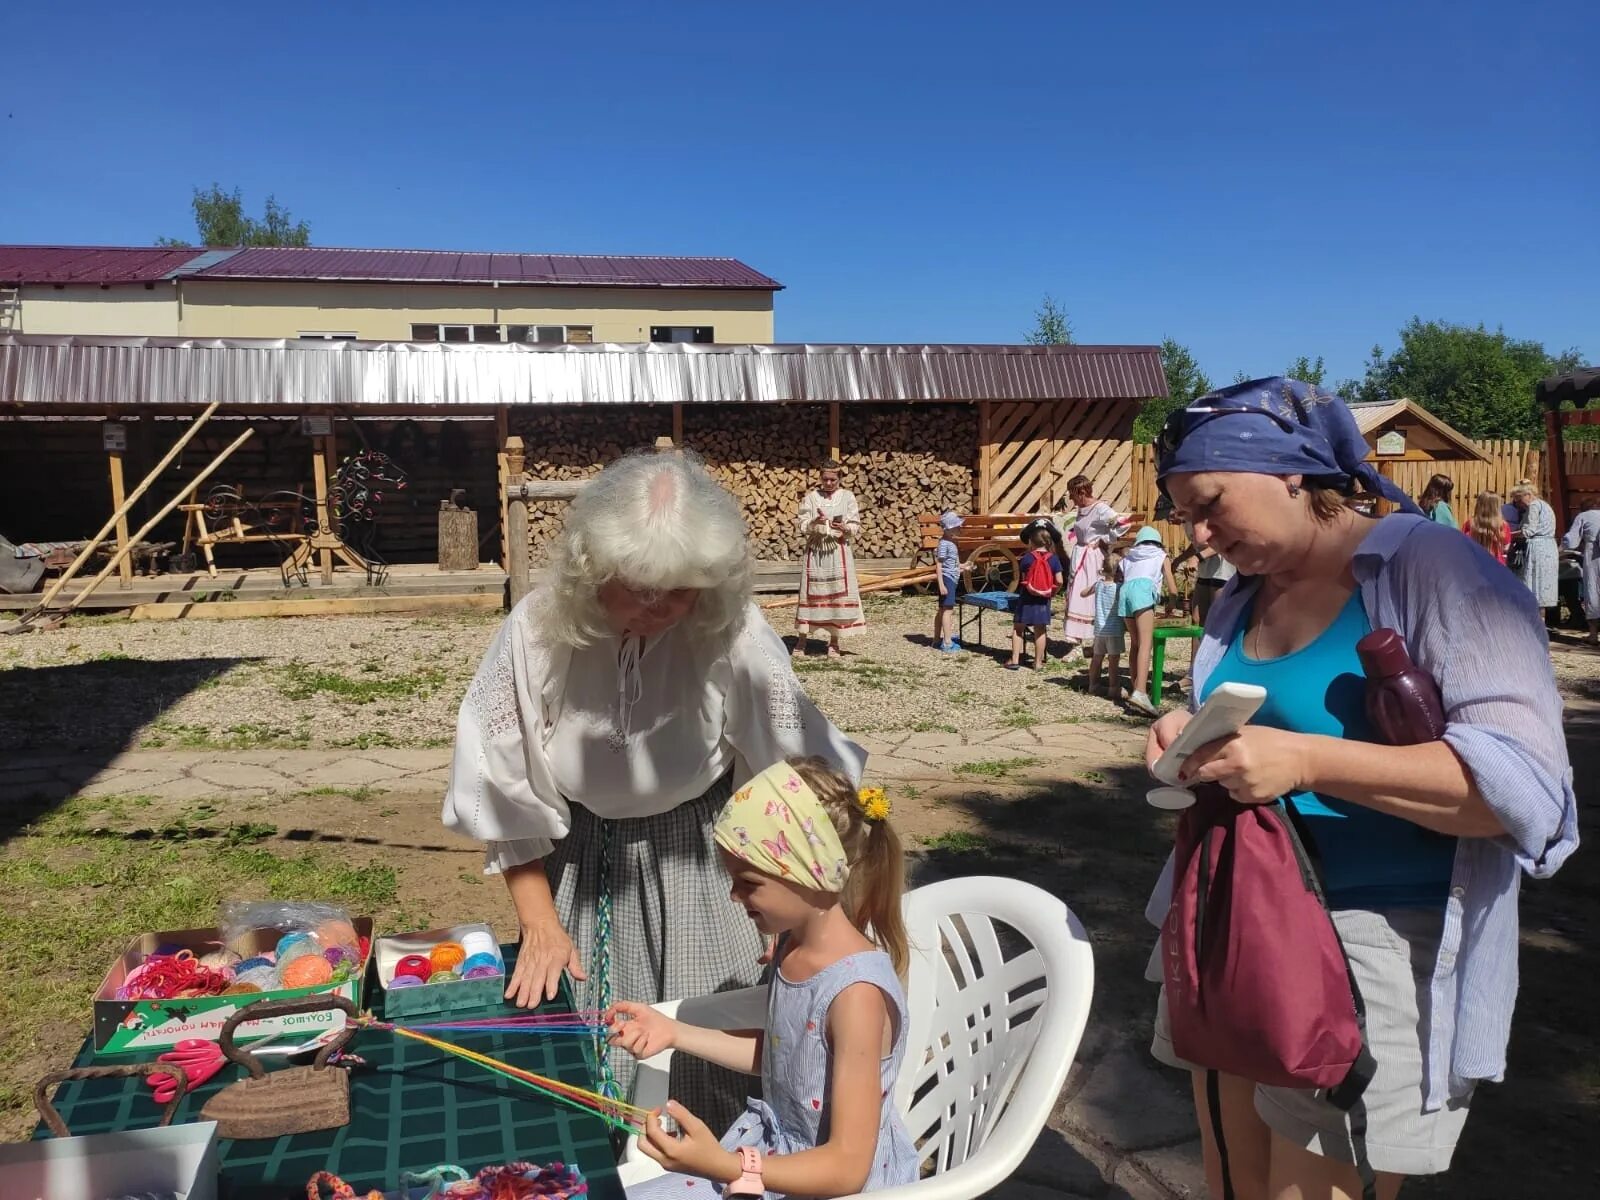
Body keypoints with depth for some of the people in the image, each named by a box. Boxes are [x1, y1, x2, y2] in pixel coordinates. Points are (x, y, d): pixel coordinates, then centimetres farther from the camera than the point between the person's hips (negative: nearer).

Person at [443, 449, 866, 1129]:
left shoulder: (735, 638, -25)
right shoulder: (537, 633, -21)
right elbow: (504, 791, -8)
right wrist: (539, 922, -2)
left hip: (698, 862, -1)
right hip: (575, 866, 1)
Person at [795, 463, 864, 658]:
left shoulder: (847, 497, 4)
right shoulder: (810, 497, 5)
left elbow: (856, 528, 3)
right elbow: (803, 527, 1)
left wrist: (844, 527, -17)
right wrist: (814, 523, -19)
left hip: (838, 551, 0)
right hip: (815, 551, 0)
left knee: (838, 594, -1)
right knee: (811, 593, 1)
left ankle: (834, 641, 8)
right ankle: (802, 638, 9)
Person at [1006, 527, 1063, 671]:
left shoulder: (1026, 558, -9)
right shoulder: (1053, 559, -4)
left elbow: (1022, 578, -1)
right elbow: (1059, 581, -6)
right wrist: (1052, 593, 9)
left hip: (1027, 598, -2)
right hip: (1043, 600, 2)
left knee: (1018, 629, 9)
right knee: (1040, 631, 8)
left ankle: (1015, 661, 7)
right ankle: (1038, 663, 13)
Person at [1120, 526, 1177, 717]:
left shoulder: (1128, 557, 35)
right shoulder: (1162, 556, 26)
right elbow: (1172, 588, 21)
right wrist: (1171, 605, 38)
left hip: (1124, 591, 5)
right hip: (1143, 589, -5)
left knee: (1135, 643, 14)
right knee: (1146, 643, -16)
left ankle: (1137, 690, 10)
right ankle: (1139, 693, -33)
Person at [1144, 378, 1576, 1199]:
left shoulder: (1429, 567, -14)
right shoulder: (1242, 595, 9)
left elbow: (1526, 780, -22)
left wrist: (1309, 761, -31)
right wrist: (1191, 733, -1)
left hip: (1375, 941, -7)